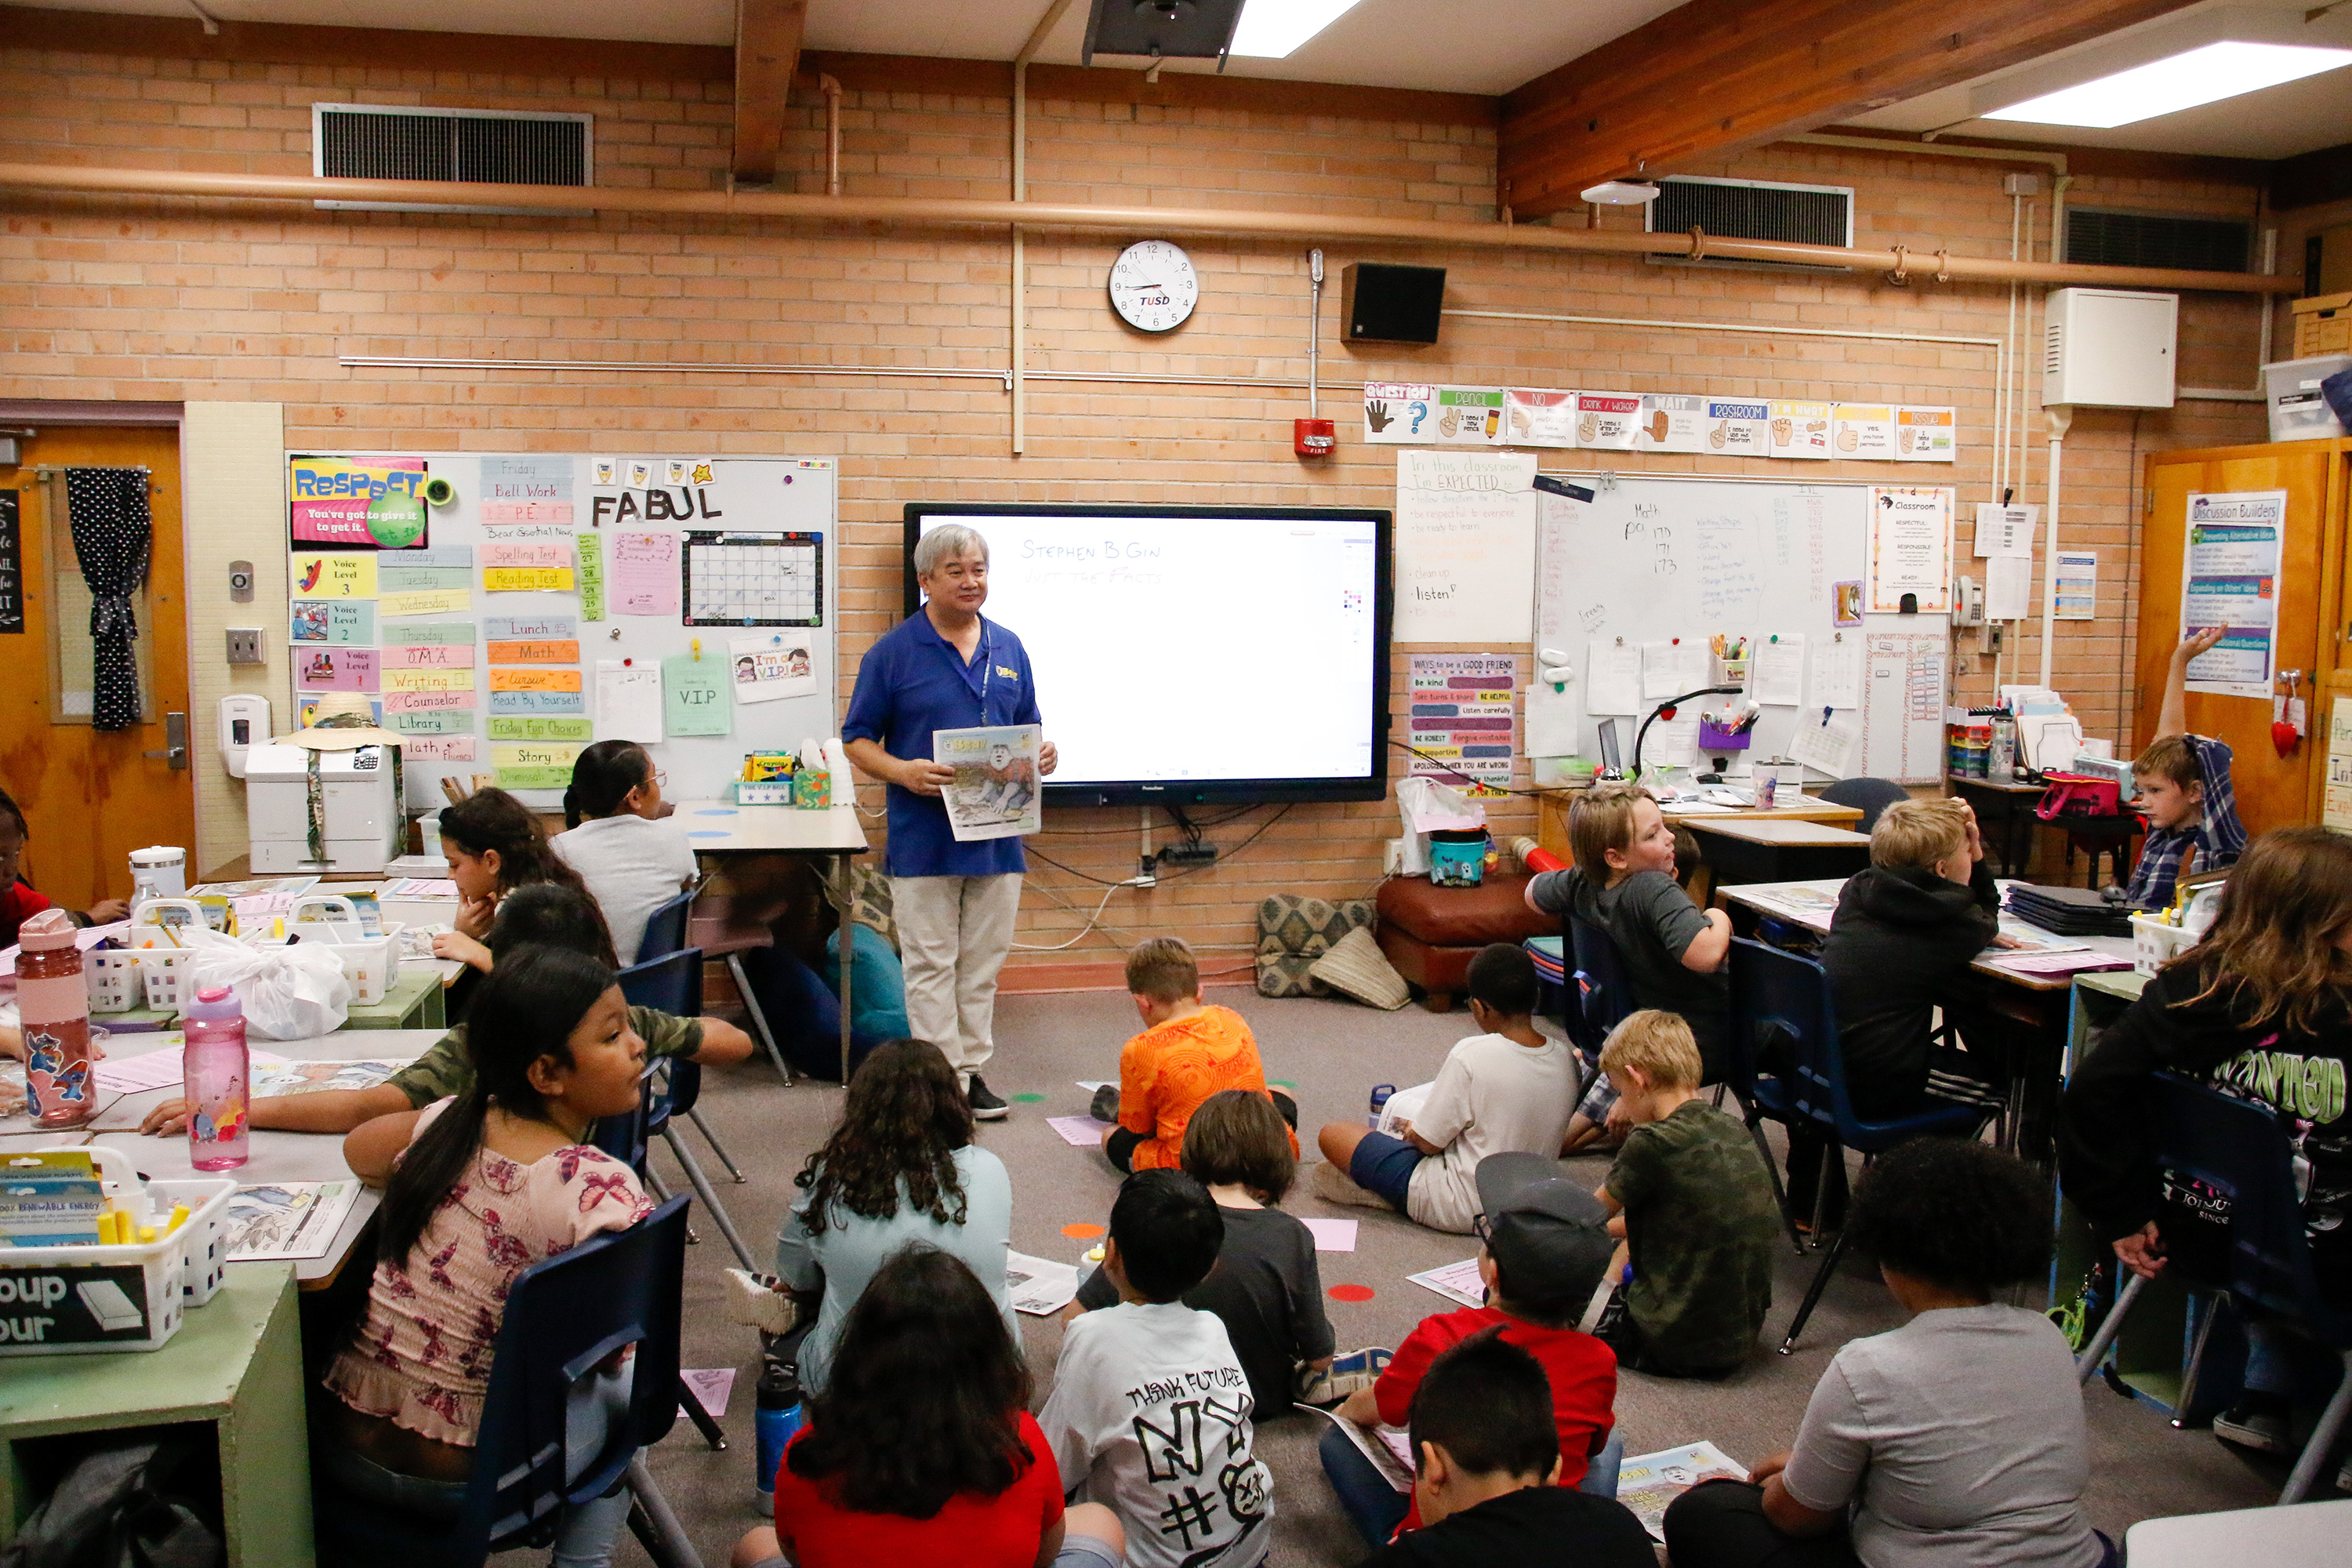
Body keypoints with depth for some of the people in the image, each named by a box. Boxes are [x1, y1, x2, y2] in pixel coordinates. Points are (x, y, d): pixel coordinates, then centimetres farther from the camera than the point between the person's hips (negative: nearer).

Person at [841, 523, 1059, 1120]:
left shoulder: (1009, 649, 11)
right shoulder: (893, 652, -3)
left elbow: (1028, 730, 18)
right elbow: (857, 740, -2)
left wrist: (1042, 754, -5)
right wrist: (903, 772, -20)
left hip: (997, 839, 4)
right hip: (924, 840, -4)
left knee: (982, 965, 11)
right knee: (931, 967, 1)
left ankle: (972, 1071, 21)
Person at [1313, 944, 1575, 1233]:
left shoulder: (1472, 1055, -25)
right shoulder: (1565, 1058, -5)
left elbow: (1428, 1141, -17)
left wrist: (1411, 1130, 8)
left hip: (1463, 1209, -7)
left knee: (1332, 1135, 1)